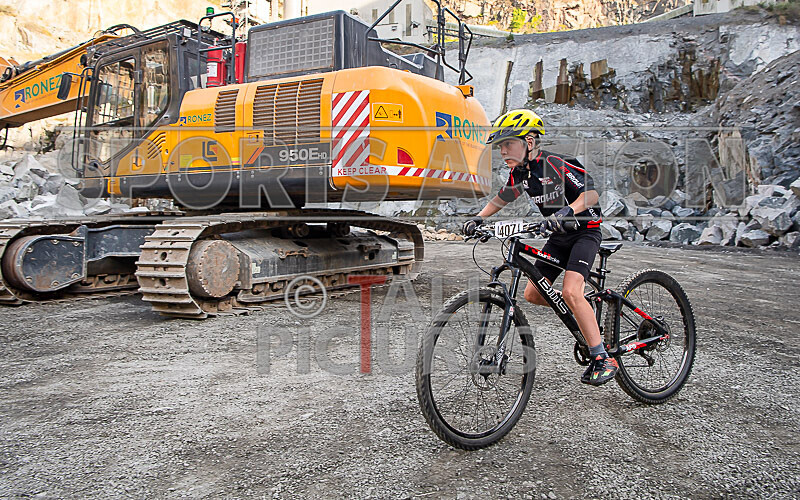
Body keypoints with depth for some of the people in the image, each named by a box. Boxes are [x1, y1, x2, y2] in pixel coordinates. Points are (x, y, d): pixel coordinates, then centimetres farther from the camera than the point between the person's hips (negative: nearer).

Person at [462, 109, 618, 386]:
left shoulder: (555, 165, -22)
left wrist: (568, 210, -44)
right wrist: (478, 218, 1)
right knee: (532, 294, 1)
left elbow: (591, 194, -26)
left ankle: (602, 359, -17)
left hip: (584, 231, -8)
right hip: (558, 236, 8)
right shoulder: (519, 173, 0)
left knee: (570, 292, -26)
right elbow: (501, 198, 16)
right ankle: (586, 314, 23)